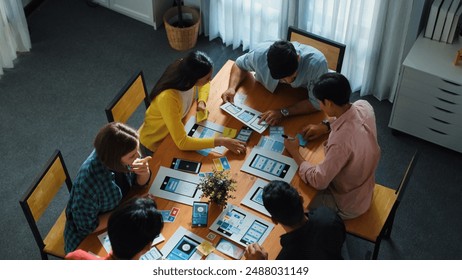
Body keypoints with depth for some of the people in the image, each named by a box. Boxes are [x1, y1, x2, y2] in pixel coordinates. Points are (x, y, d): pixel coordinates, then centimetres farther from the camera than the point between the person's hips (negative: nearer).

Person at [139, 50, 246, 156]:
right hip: (155, 144, -6)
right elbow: (181, 142, -40)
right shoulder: (167, 98, -41)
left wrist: (202, 102, -15)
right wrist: (221, 141, -40)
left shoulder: (187, 71, -21)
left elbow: (204, 84, 4)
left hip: (175, 129, 6)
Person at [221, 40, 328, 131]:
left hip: (300, 107, -2)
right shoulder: (260, 53, -28)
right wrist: (232, 88, -23)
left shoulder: (317, 62, -36)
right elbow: (240, 64, -5)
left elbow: (316, 103, -27)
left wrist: (283, 112, -38)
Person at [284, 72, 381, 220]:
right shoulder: (364, 106, -18)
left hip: (347, 204, -7)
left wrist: (294, 152, -18)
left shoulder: (342, 141, -41)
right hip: (362, 187, 7)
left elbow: (318, 181, -30)